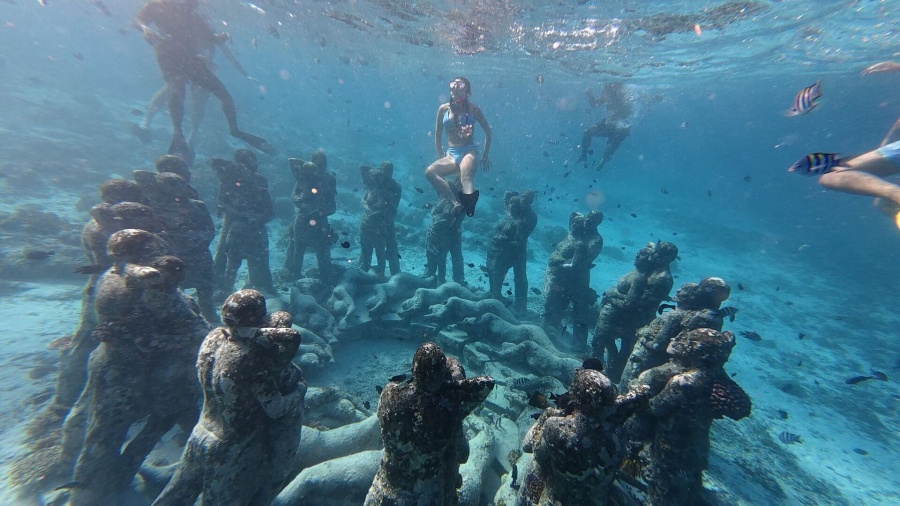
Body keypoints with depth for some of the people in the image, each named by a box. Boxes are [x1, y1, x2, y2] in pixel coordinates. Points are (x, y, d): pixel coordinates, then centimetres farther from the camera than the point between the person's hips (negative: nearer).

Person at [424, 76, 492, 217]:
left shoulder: (473, 109, 5)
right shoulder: (443, 109, 10)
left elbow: (488, 131, 13)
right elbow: (438, 135, 18)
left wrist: (485, 156, 10)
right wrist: (441, 156, 12)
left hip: (469, 152, -3)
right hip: (451, 154, 3)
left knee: (466, 176, -37)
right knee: (430, 172, -26)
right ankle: (457, 204, -36)